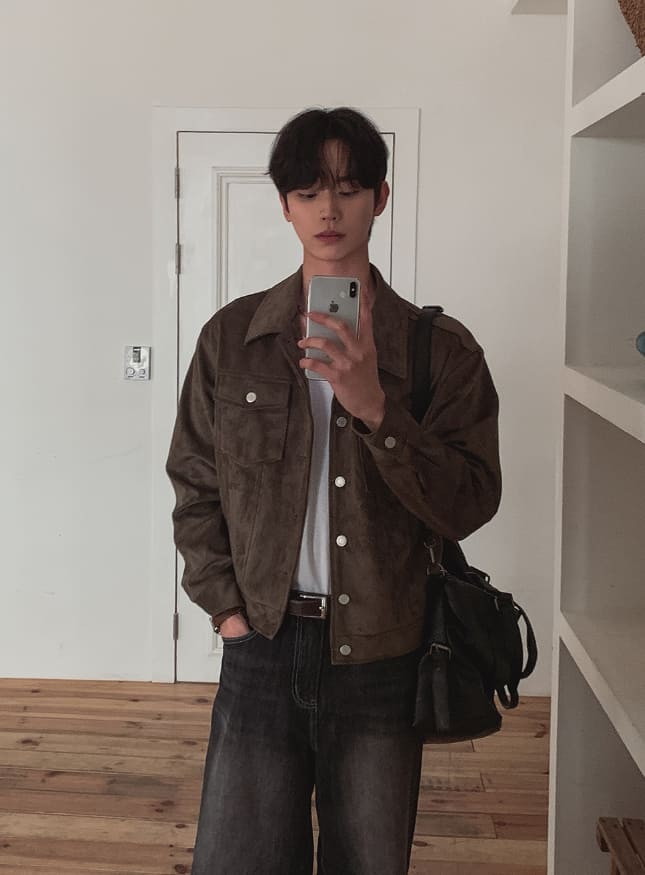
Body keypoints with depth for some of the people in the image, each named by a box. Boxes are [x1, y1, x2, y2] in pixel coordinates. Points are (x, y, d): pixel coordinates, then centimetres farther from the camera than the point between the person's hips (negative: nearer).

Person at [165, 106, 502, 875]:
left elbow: (469, 506, -10)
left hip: (382, 657, 0)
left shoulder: (442, 349, -3)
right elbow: (194, 485, 7)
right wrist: (226, 604, -2)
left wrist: (374, 406, -21)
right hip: (263, 647, 1)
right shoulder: (231, 337, 1)